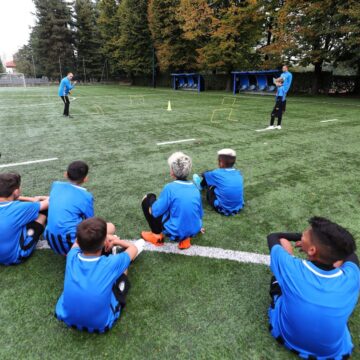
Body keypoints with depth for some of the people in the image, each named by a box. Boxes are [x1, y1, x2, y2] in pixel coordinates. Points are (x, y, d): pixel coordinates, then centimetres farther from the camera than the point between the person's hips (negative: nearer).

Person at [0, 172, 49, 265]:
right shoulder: (19, 208, -27)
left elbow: (9, 197, 12)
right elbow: (48, 203, -13)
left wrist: (32, 199, 11)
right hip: (15, 257, -6)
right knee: (42, 212, 0)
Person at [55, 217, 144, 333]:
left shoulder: (72, 257, -20)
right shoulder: (111, 263, -28)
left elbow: (79, 242, 9)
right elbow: (134, 248, -3)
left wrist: (98, 237, 20)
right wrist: (118, 241, 16)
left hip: (66, 318, 3)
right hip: (100, 325, -3)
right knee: (122, 268, 10)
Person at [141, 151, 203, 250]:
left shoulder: (170, 188, -18)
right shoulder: (194, 188, 0)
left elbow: (154, 212, -12)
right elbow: (200, 213, 11)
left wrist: (147, 201, 8)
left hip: (175, 232, -5)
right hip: (194, 230, 5)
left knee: (149, 198, 8)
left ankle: (158, 236, 13)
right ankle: (185, 238, 13)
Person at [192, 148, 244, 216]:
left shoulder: (217, 174, -15)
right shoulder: (238, 174, -2)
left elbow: (204, 174, 8)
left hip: (223, 209, -5)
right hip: (238, 208, 5)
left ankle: (201, 186, 44)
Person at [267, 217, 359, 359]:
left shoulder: (291, 269, -33)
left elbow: (273, 237, -12)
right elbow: (348, 250, -1)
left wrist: (301, 237, -1)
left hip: (288, 339, -1)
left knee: (277, 279, 16)